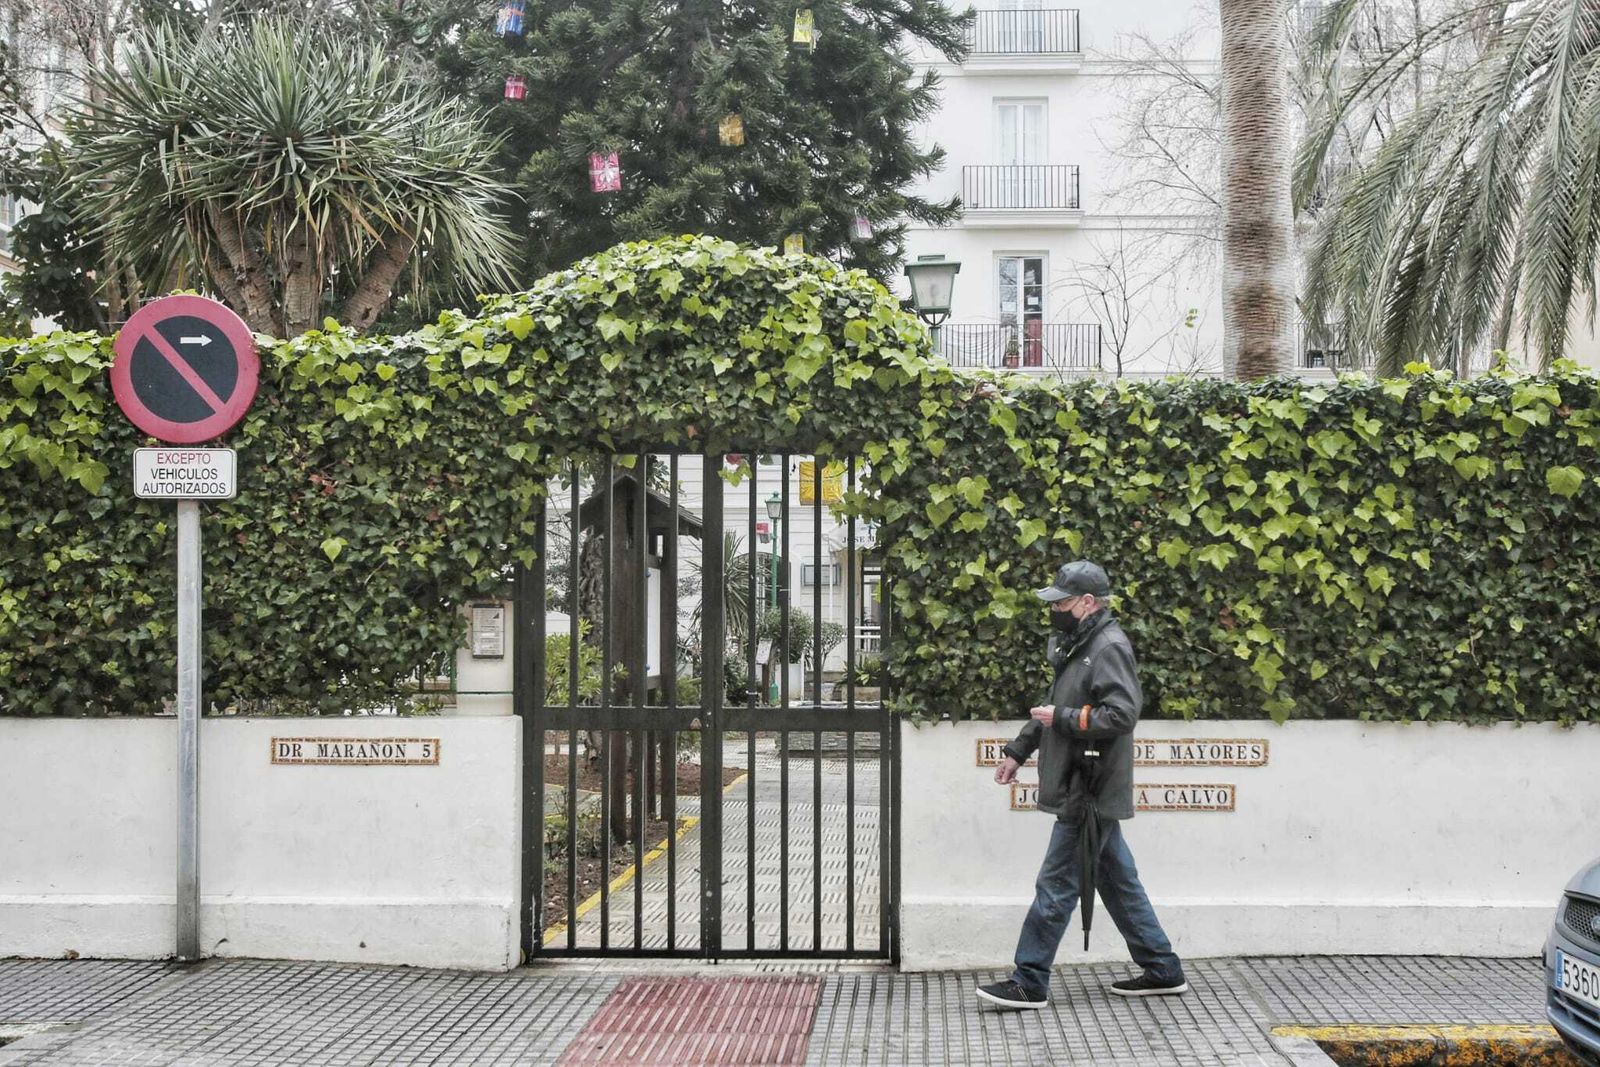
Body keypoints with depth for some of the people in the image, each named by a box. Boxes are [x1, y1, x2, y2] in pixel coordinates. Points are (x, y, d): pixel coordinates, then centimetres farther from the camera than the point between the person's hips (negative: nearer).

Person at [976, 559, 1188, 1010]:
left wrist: (1063, 719, -18)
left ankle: (1029, 984, 0)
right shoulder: (1080, 646, 17)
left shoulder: (1109, 648, -15)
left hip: (1090, 795, -10)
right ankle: (1162, 970, 22)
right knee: (1118, 882, 14)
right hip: (1091, 793, 10)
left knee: (1056, 886, -5)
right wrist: (1018, 751, 23)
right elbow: (1055, 707, 26)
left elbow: (1121, 714, -25)